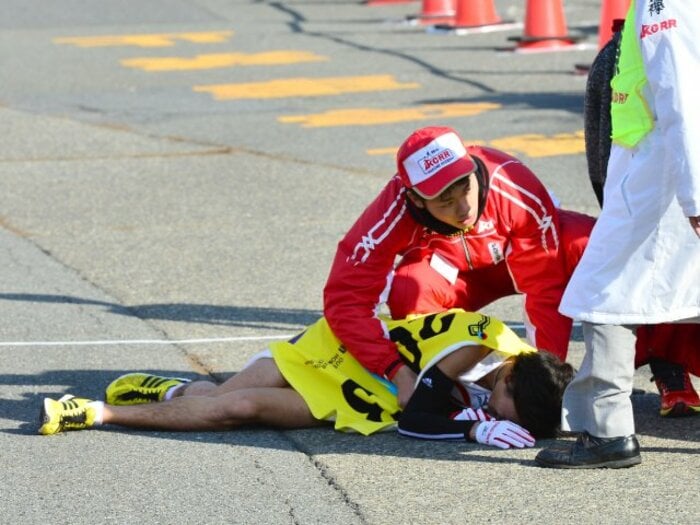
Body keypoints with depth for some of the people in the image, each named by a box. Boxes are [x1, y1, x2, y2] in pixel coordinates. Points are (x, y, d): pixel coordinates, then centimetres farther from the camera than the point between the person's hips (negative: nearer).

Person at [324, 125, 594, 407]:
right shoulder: (394, 213, -35)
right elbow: (346, 298, -35)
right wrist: (399, 373, -43)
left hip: (519, 255, 0)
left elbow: (545, 285, -29)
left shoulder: (515, 188, -36)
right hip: (454, 272, 0)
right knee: (407, 291, -35)